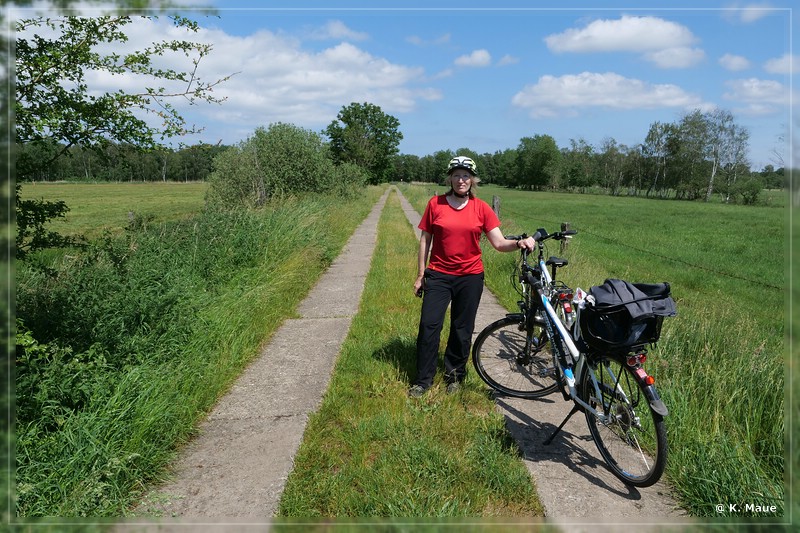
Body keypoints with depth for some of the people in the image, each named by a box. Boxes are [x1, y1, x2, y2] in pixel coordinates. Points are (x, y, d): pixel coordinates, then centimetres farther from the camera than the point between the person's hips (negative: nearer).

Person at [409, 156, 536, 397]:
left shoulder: (481, 208, -1)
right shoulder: (435, 204, -2)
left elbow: (499, 243, -4)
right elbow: (425, 240, 3)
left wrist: (519, 243, -24)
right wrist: (421, 275, 3)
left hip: (470, 277, 1)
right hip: (438, 275, 0)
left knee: (462, 329, 9)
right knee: (429, 325, -3)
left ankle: (454, 375, 28)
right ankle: (423, 379, 13)